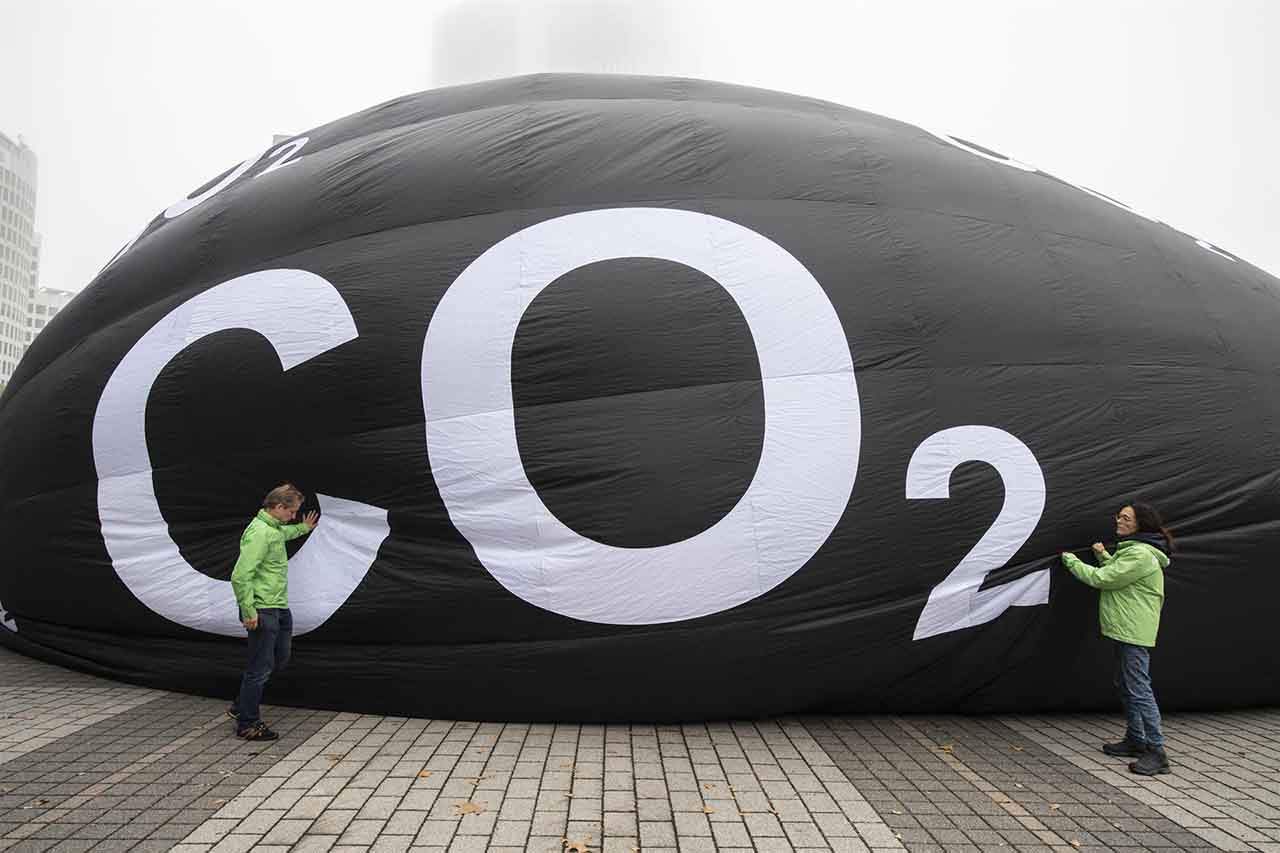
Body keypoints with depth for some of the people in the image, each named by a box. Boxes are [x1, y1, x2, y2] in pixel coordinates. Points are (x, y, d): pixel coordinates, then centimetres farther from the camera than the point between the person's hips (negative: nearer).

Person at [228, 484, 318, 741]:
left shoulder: (274, 528, 10)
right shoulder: (259, 532, -20)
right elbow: (240, 576, -25)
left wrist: (303, 528, 50)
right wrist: (248, 611, -23)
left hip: (280, 607, 10)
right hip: (263, 611, -10)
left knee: (280, 659, 19)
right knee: (260, 668, 0)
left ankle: (241, 708, 31)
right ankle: (248, 724, 14)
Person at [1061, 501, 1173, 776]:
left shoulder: (1140, 555, -19)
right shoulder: (1131, 550, 16)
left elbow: (1100, 579, -17)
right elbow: (1116, 575, 21)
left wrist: (1071, 560, -6)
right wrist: (1103, 556, 8)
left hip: (1134, 632, -11)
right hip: (1124, 630, 11)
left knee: (1139, 689, -10)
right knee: (1126, 687, 18)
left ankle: (1157, 752, -6)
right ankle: (1135, 740, 28)